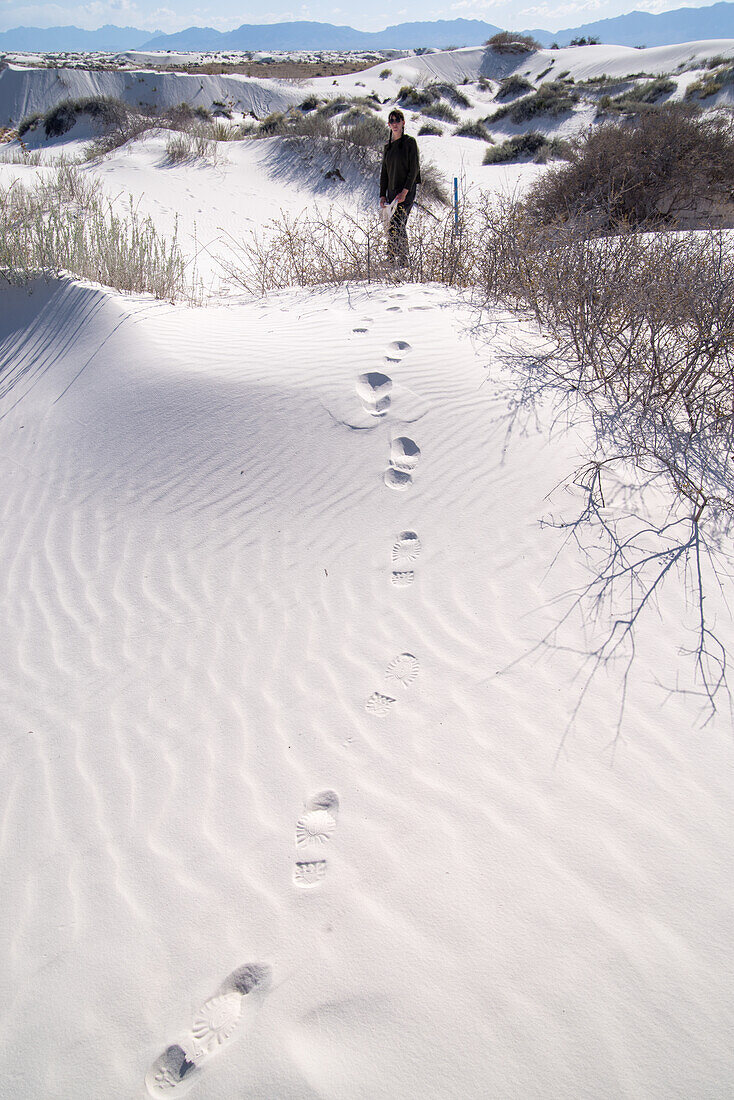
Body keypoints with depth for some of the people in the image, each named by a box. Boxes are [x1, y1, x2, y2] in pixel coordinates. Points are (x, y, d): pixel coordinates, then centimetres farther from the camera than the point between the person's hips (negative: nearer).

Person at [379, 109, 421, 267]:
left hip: (407, 192, -7)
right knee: (400, 227, 8)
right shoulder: (388, 146, 16)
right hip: (392, 192, 7)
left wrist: (405, 191, -18)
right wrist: (383, 194, 10)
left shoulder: (410, 142, -3)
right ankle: (403, 262, 13)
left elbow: (414, 169, -9)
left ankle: (392, 259, -17)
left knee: (394, 226, -19)